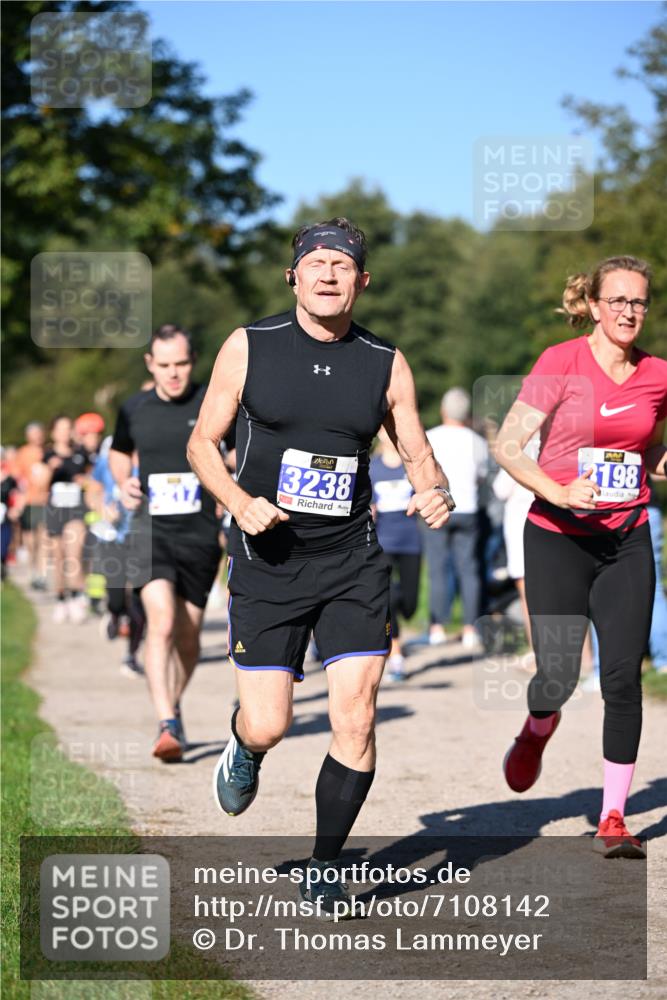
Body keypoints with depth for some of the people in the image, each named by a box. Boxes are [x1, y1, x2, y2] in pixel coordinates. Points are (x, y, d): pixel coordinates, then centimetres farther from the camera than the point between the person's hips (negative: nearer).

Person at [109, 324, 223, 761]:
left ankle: (173, 707, 35)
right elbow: (119, 451, 25)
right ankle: (168, 726, -24)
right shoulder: (134, 410, 4)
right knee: (161, 623, -20)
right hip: (152, 529, 0)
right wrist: (123, 482, 5)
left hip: (200, 533, 0)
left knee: (188, 637, 8)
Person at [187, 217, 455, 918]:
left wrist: (435, 492, -12)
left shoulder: (386, 365, 3)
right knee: (267, 728, -4)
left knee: (355, 721, -9)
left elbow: (417, 453, 11)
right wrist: (239, 501, -14)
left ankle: (324, 870, 9)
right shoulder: (248, 348, -2)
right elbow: (203, 443, 5)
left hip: (352, 562, 1)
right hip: (267, 560, -1)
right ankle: (243, 750, 36)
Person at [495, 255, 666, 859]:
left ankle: (613, 819, 5)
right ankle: (537, 731, 30)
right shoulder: (561, 363, -8)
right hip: (558, 537, -3)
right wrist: (562, 494, -24)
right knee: (559, 676, -8)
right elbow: (508, 447, -12)